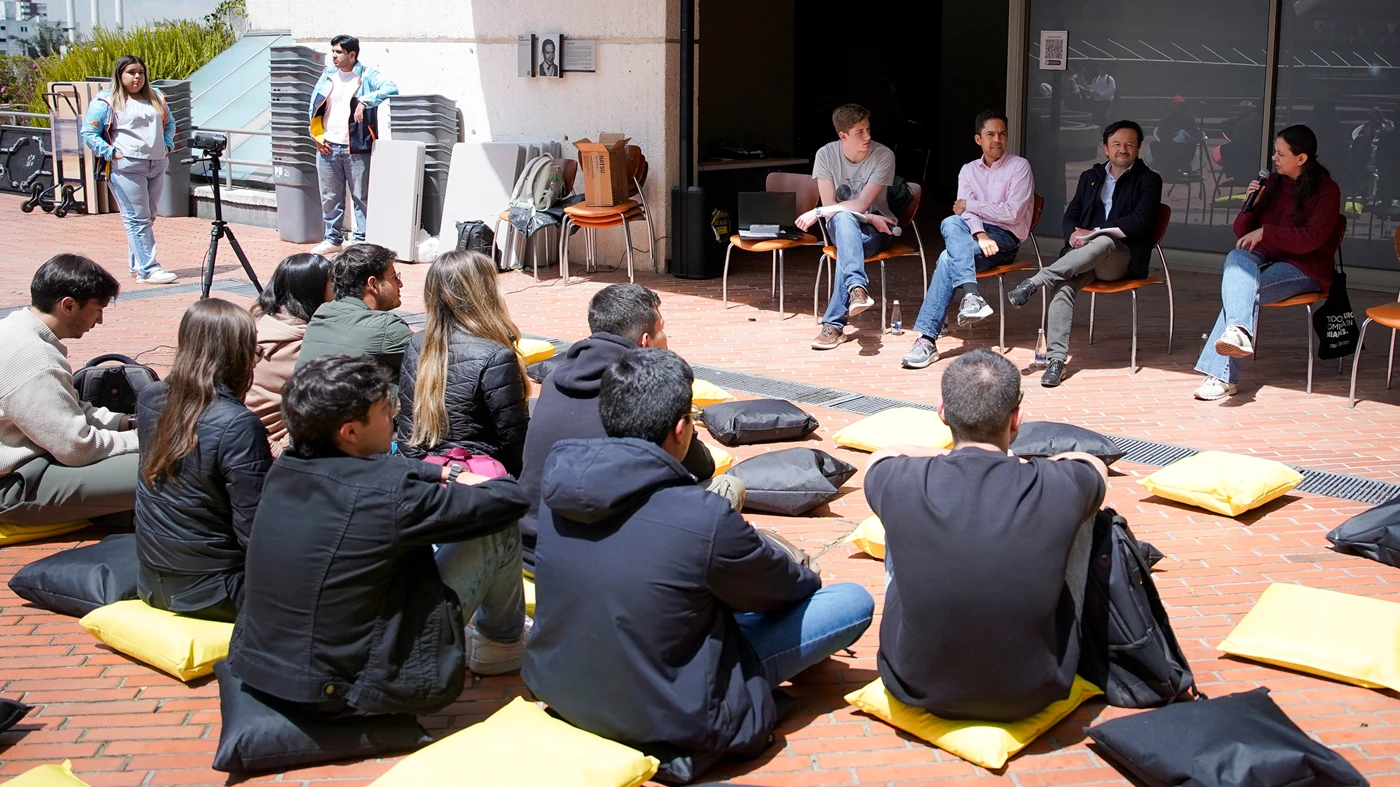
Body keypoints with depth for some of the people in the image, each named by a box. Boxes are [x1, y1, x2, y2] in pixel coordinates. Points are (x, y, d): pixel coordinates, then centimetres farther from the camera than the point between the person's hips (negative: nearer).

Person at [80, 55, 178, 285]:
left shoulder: (156, 97, 15)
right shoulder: (106, 101, -3)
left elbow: (169, 123, 29)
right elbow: (89, 134, -3)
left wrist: (167, 145, 13)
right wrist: (111, 153, -11)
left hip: (157, 166, 7)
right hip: (126, 168, -7)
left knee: (148, 218, 11)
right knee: (137, 219, -8)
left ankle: (136, 265, 20)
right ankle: (148, 269, -10)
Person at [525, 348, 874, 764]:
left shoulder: (560, 475, -10)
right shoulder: (704, 519, -27)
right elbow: (787, 586, -5)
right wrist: (806, 578, 17)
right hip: (667, 720, -7)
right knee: (855, 601, 4)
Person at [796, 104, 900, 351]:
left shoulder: (884, 156, -13)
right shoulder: (826, 154, -7)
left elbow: (861, 204, -18)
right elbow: (830, 205, -10)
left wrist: (818, 212, -22)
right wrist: (869, 219, -20)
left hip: (877, 229, -1)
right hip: (841, 227, 1)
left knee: (849, 244, -37)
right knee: (844, 218, -38)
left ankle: (834, 324, -44)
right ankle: (857, 287, -59)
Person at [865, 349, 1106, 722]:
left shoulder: (904, 485, -18)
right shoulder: (1057, 488, -18)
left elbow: (882, 456, 10)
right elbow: (1095, 466, 9)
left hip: (917, 688, 1)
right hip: (1031, 697, 0)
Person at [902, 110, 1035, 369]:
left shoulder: (1019, 166, 3)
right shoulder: (968, 170, 18)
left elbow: (1011, 213, -9)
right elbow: (964, 211, 1)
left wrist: (970, 206, -4)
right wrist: (980, 234, -20)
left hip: (1005, 238, -4)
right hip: (974, 233, 4)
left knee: (949, 258, -31)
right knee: (951, 223, -33)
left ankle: (927, 338, -38)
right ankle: (971, 294, -49)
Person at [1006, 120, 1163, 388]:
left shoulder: (1148, 180, 10)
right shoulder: (1090, 176, 24)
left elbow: (1141, 220, -6)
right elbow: (1070, 215, 18)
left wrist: (1095, 233, -15)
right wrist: (1073, 235, -7)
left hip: (1123, 258, -3)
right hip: (1084, 254, 3)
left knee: (1104, 242, -40)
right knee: (1063, 286, -31)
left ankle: (1036, 281, -43)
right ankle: (1056, 359, -40)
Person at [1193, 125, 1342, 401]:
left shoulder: (1326, 190, -3)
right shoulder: (1273, 182, 13)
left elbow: (1311, 239, -16)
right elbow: (1242, 232, 14)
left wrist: (1266, 232, -21)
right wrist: (1250, 206, -6)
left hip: (1304, 268, -5)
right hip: (1266, 258, 5)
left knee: (1243, 288, -31)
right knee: (1237, 257, -32)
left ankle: (1222, 375, -41)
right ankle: (1239, 331, -57)